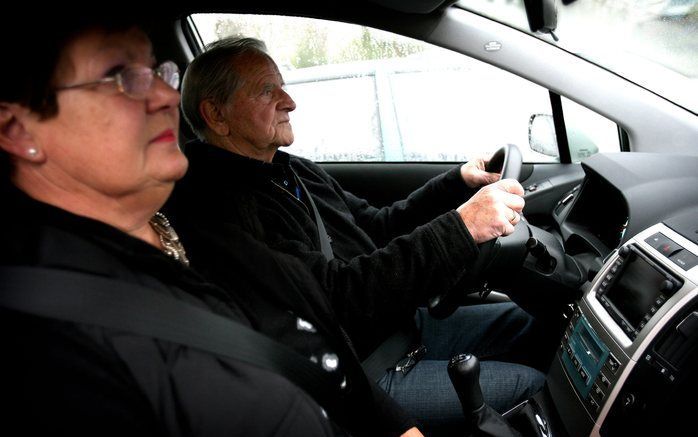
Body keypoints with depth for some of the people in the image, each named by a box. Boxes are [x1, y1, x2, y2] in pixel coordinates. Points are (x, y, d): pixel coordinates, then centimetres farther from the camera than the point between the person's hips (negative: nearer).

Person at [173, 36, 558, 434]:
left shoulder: (295, 171, 9)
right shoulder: (215, 210, -23)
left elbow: (376, 228, 15)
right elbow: (336, 297, -30)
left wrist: (458, 184, 5)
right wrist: (461, 228, -32)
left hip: (402, 323, 9)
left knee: (529, 322, 12)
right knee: (532, 384, -8)